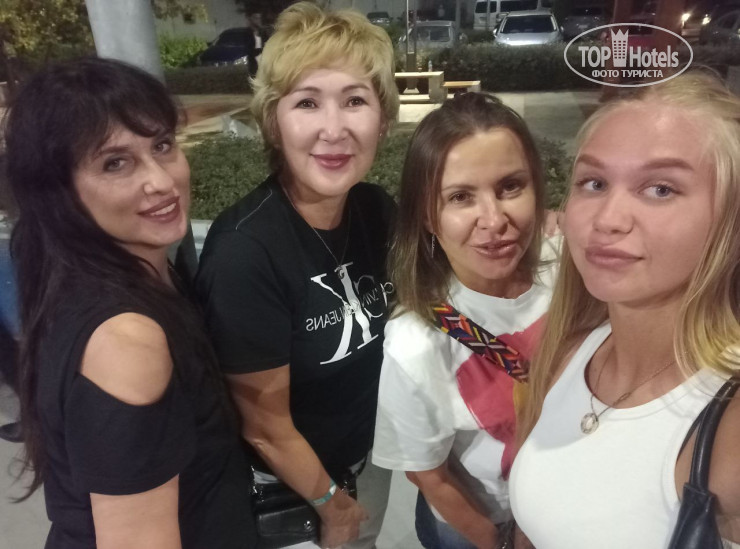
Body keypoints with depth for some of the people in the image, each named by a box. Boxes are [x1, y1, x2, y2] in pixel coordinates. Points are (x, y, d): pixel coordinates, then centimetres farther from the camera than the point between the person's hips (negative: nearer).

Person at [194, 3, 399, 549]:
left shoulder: (378, 209, -13)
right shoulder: (243, 250, -31)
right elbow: (265, 427, -20)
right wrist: (330, 501, -7)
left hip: (369, 454, 5)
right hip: (285, 491, -5)